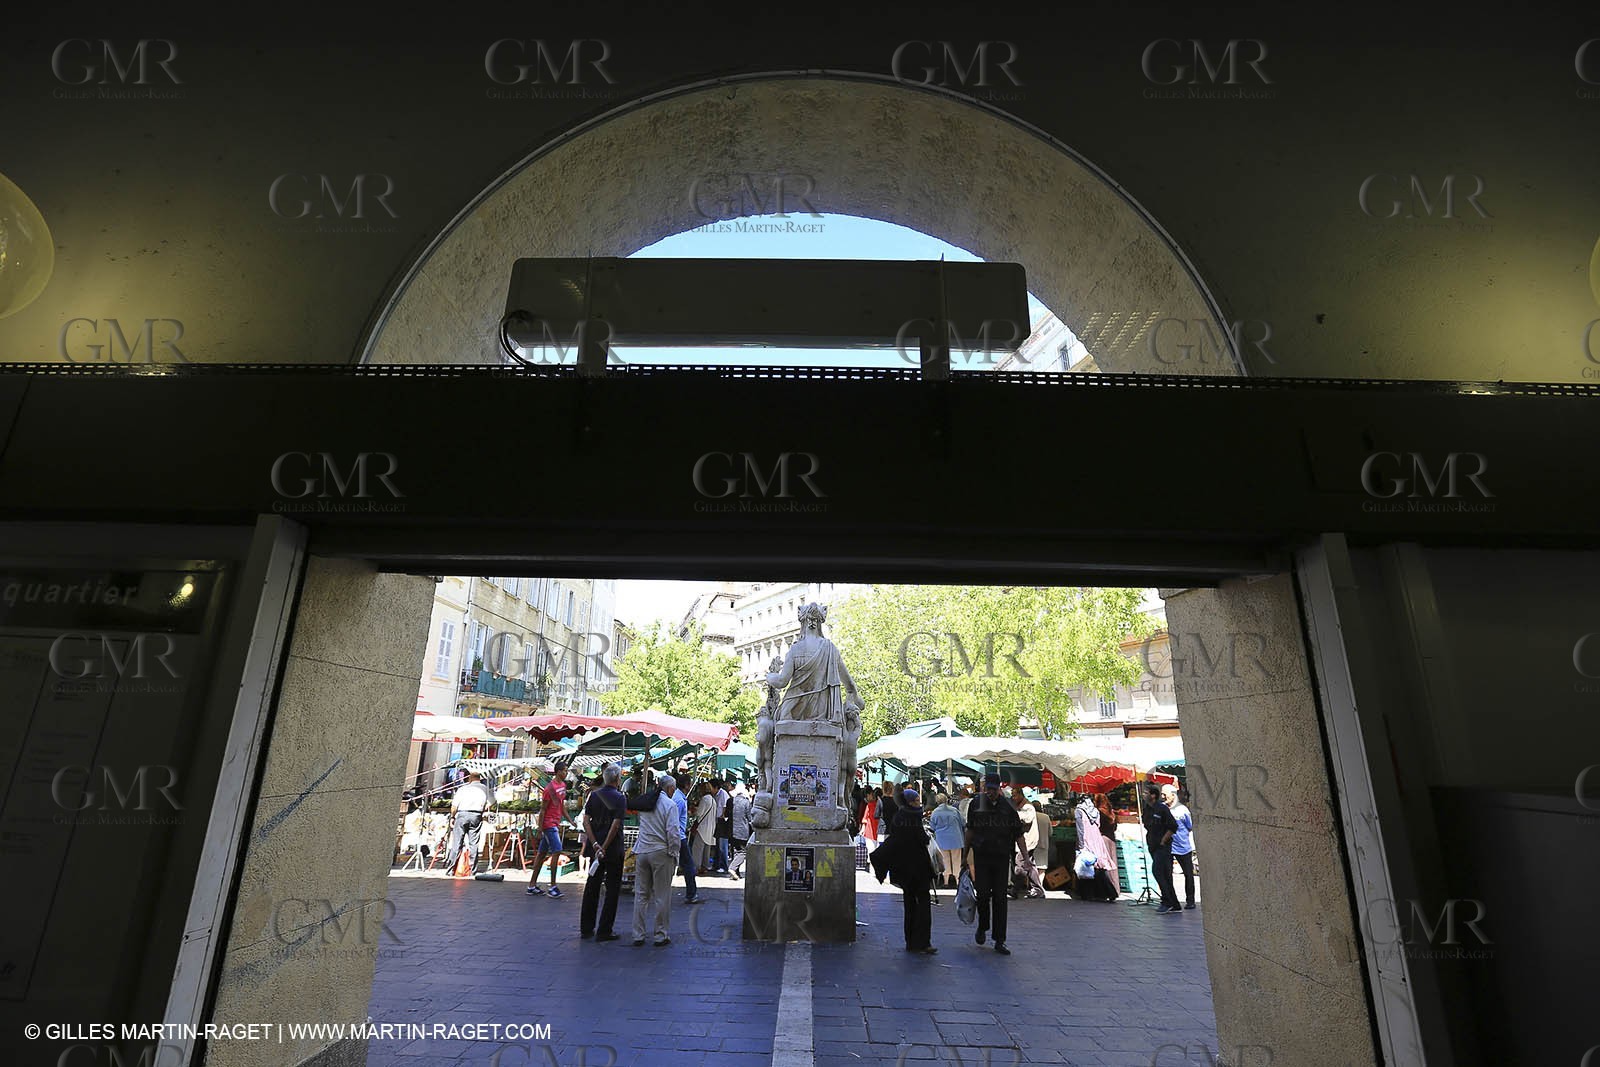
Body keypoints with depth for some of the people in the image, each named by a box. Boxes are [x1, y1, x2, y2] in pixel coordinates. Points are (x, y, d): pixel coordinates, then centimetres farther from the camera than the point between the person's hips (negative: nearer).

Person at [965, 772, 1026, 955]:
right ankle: (982, 927, 25)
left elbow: (1018, 835, 0)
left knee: (1000, 899, 3)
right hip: (981, 857, 0)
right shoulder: (976, 804, 1)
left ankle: (999, 941, 12)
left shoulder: (1008, 807, -2)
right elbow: (970, 830, 10)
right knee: (983, 894, -3)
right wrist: (966, 854, 12)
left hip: (1002, 858, 0)